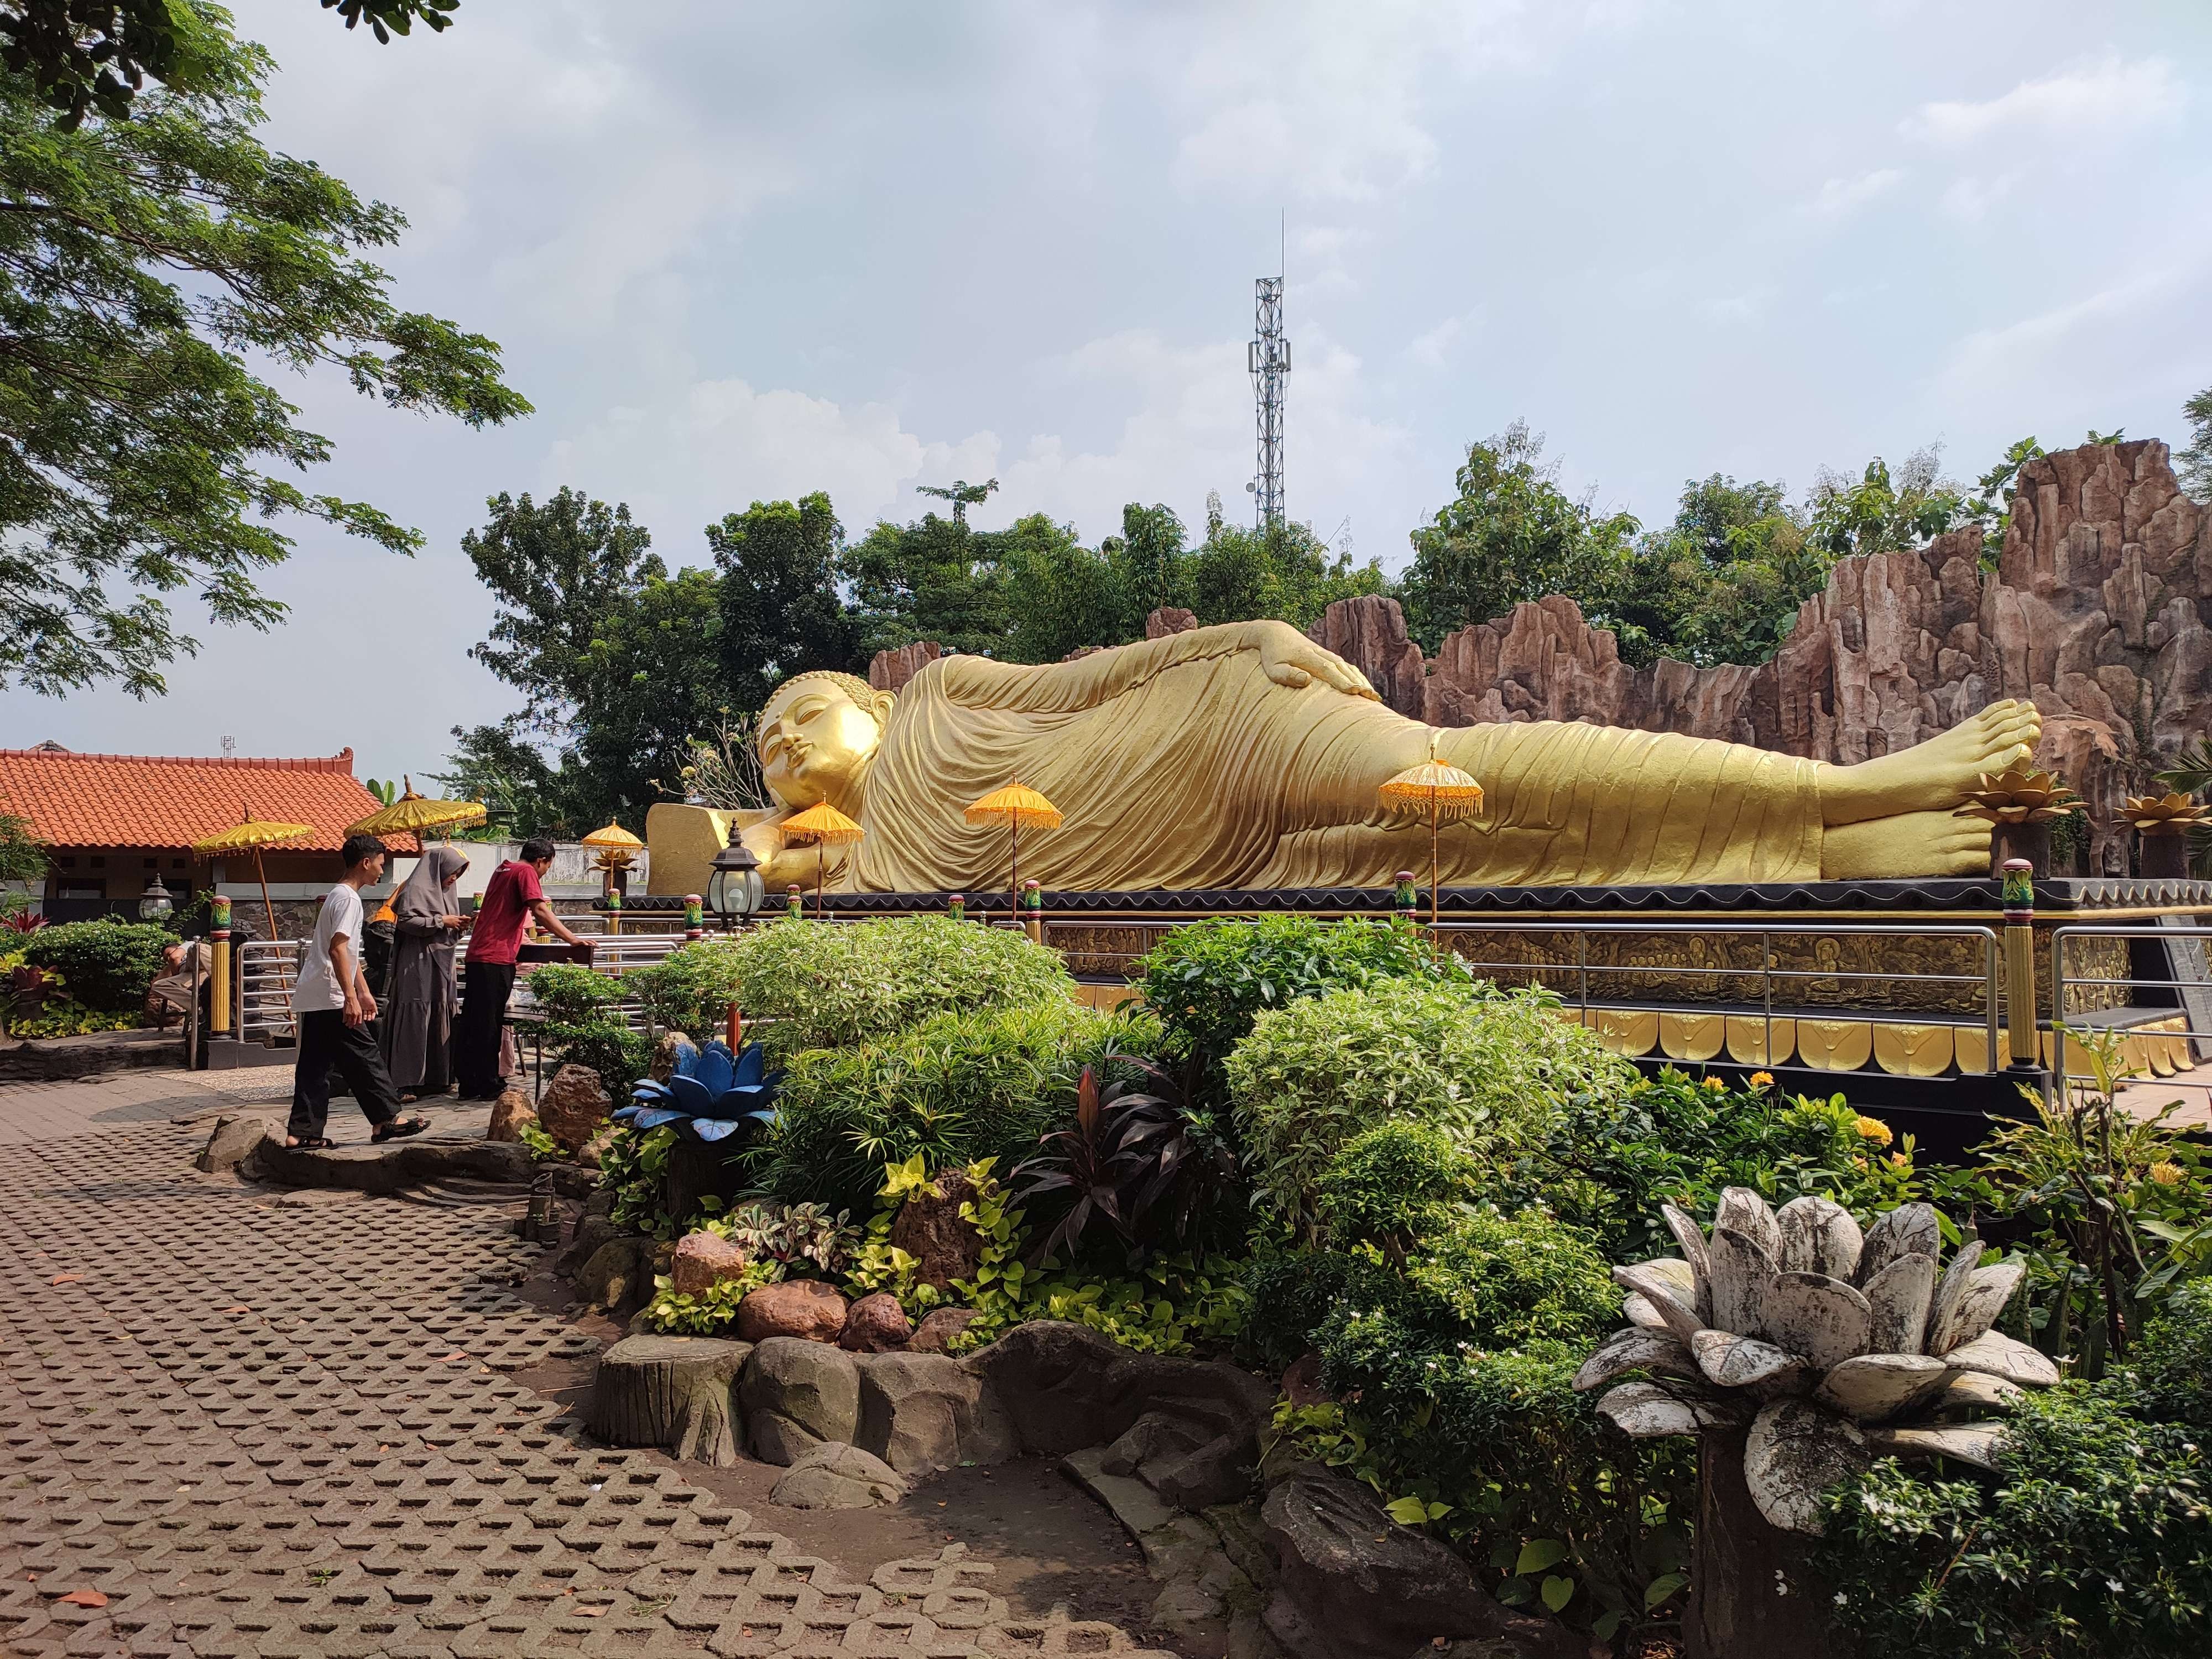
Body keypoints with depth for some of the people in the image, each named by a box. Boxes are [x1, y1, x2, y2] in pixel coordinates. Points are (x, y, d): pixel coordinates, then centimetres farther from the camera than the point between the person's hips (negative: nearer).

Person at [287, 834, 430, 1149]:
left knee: (316, 1064, 8)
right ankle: (386, 1119, 4)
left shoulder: (341, 896, 19)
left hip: (313, 998, 10)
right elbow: (337, 949, -22)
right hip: (331, 998, -10)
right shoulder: (347, 898, -13)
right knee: (364, 1056, -2)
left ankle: (302, 1132, 7)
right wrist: (351, 997, -23)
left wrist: (364, 992, 26)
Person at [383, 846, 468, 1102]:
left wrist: (458, 926, 4)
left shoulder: (444, 893, 20)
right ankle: (405, 1084, -12)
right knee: (414, 1019, -11)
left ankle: (434, 1079, 12)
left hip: (442, 967, 9)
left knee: (439, 1021, 8)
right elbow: (405, 920, -18)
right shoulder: (415, 889, -6)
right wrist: (441, 921, -14)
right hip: (419, 964, -9)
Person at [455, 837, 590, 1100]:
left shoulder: (503, 870, 22)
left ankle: (469, 1086, 17)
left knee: (472, 1023, 11)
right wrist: (572, 939, -18)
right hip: (496, 958, -9)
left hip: (478, 955, 9)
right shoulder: (526, 872, -7)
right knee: (489, 1025, -4)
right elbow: (540, 910, -19)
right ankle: (488, 1087, 1)